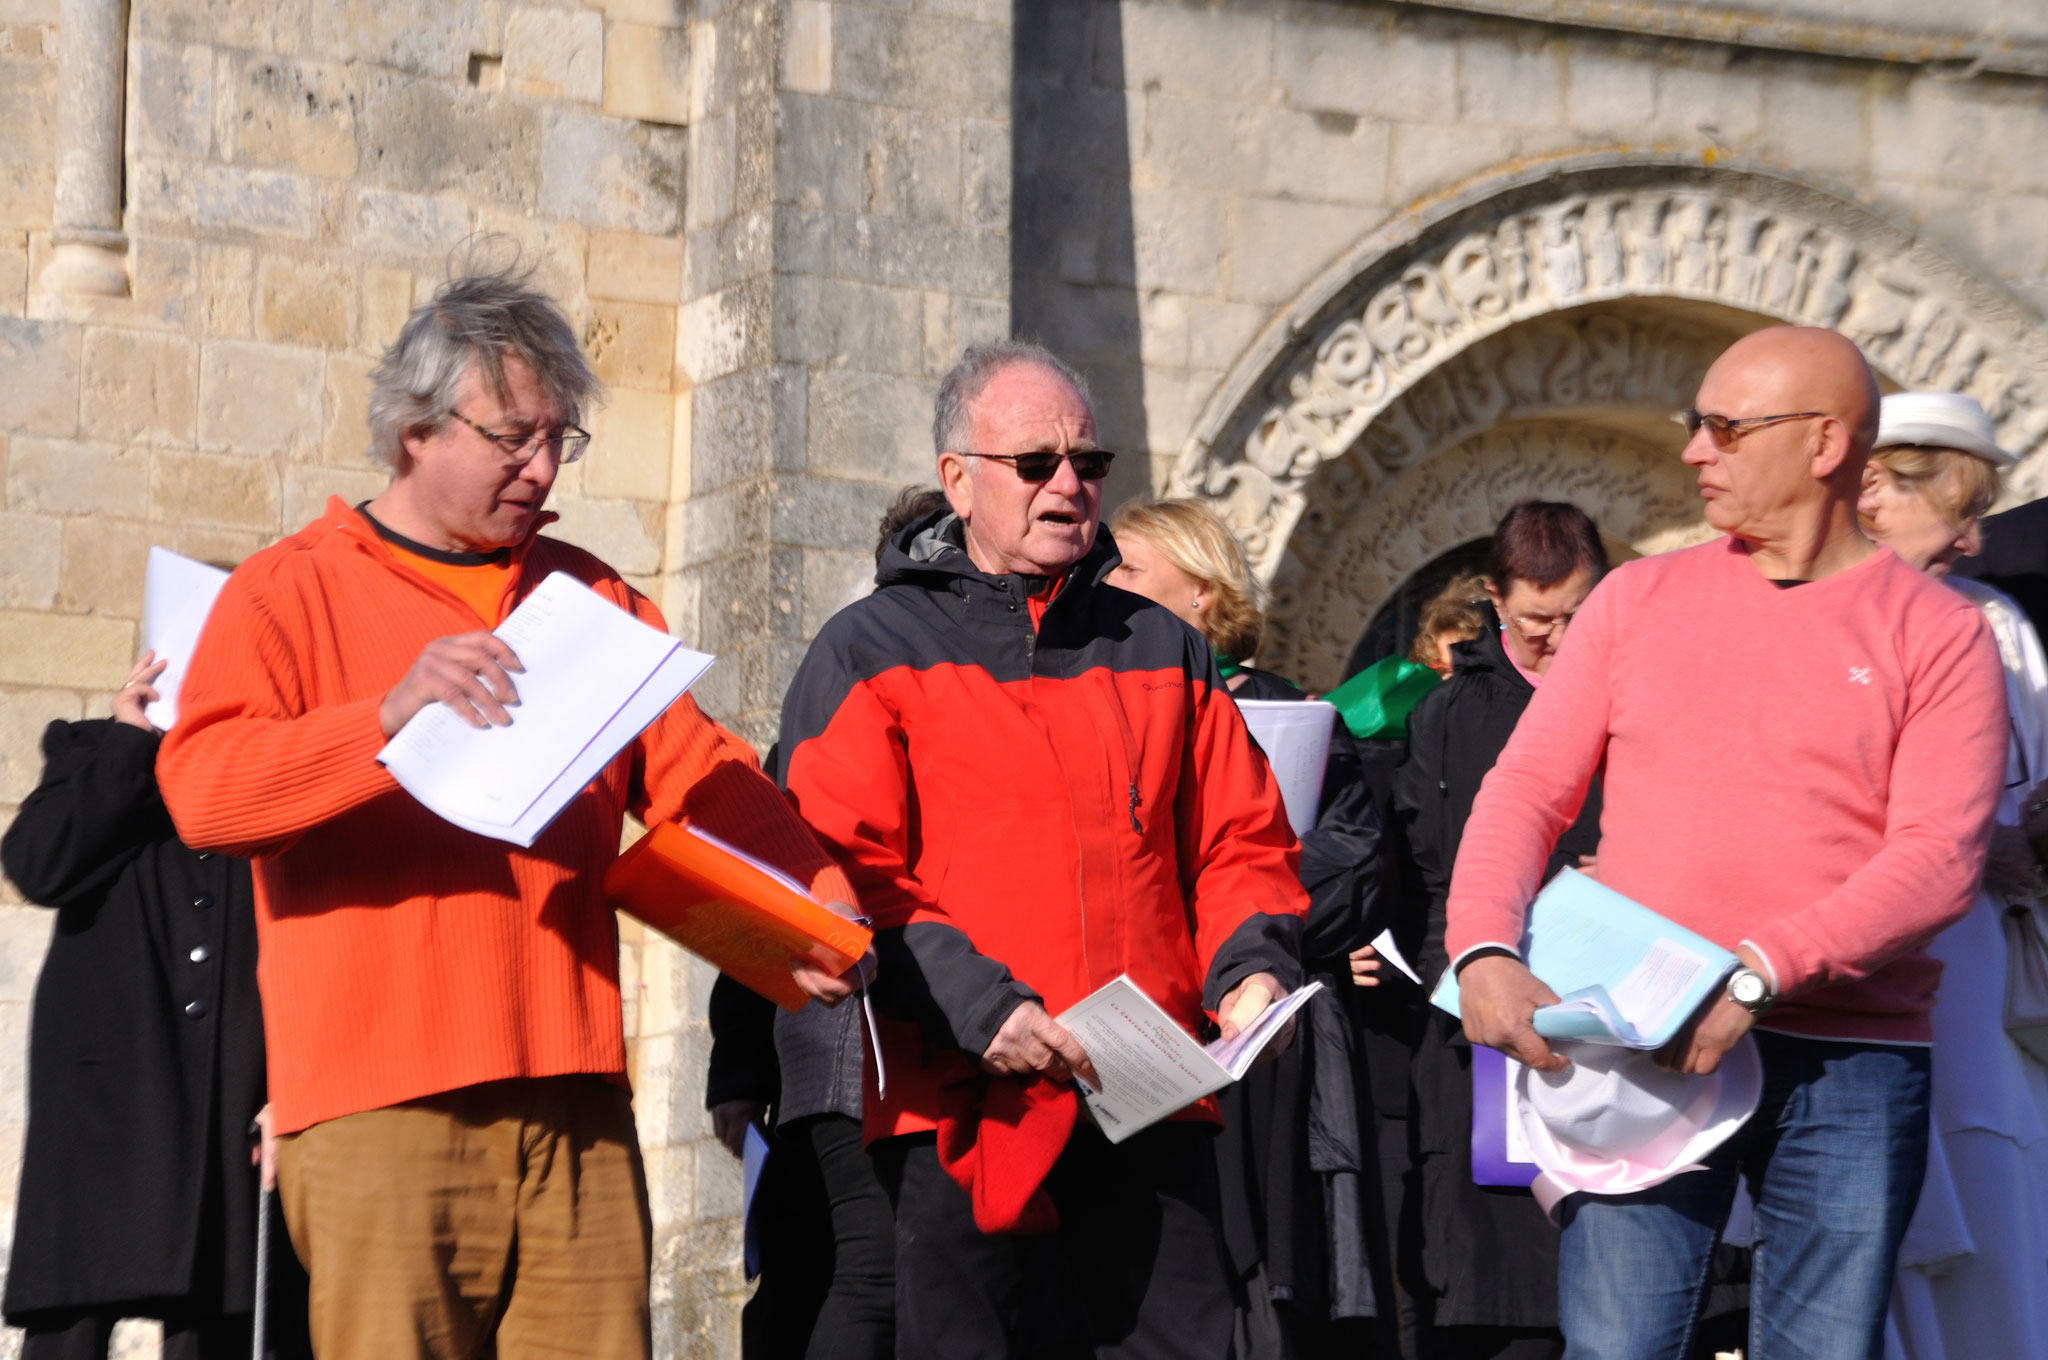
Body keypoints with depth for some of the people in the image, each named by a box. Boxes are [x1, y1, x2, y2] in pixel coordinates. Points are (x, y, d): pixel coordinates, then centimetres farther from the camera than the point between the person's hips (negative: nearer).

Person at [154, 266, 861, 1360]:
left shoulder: (588, 597, 21)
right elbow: (200, 790, -10)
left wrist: (818, 902, -6)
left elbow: (702, 777, 13)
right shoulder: (290, 593, 5)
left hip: (576, 1105, 4)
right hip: (380, 1112, -4)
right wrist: (389, 717, -24)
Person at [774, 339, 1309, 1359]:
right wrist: (976, 1005, -17)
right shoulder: (870, 654, 5)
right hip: (963, 1116, -3)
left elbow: (1240, 837, 17)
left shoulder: (1162, 651, 18)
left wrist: (1249, 968, -4)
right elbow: (839, 872, -5)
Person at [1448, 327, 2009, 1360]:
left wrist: (1754, 973, -20)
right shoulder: (1640, 599, 12)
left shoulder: (1937, 633, 2)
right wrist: (1484, 952, -13)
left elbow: (1939, 858, -9)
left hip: (1849, 1072, -1)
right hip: (1640, 1045, 2)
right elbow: (1528, 788, 6)